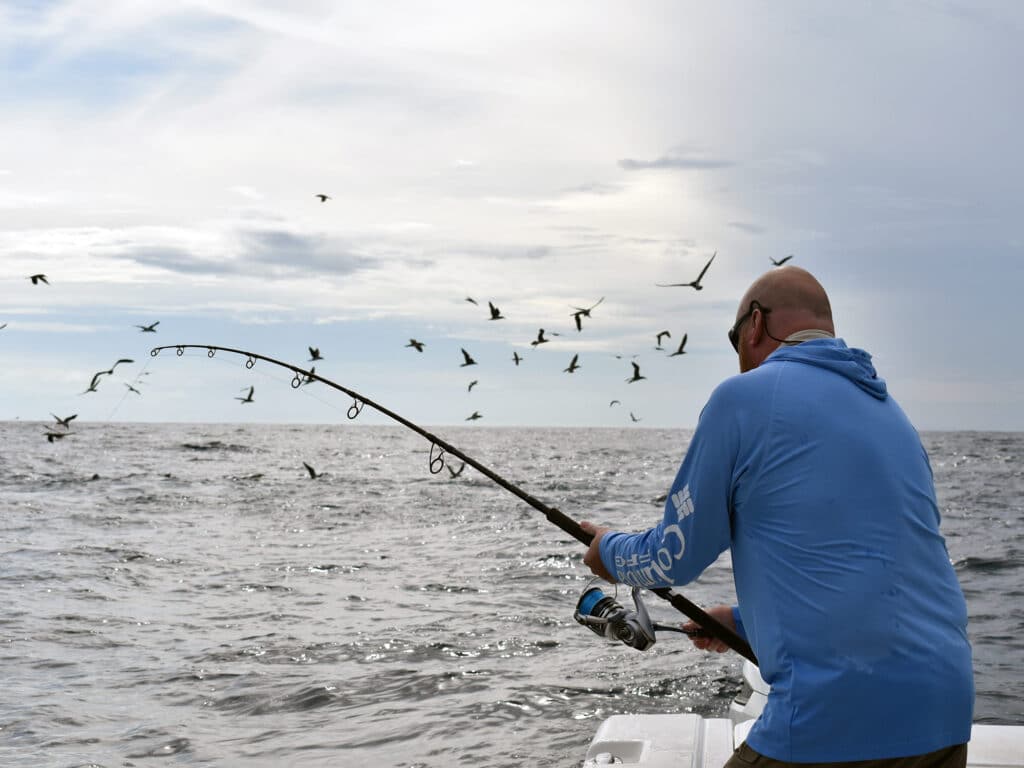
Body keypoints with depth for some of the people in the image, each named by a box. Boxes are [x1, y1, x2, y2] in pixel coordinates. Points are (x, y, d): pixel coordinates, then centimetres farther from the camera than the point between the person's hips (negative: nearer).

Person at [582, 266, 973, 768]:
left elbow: (675, 558, 2)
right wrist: (745, 621, 36)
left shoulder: (743, 397, -4)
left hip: (832, 719, -7)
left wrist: (610, 550, 23)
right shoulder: (890, 413, 16)